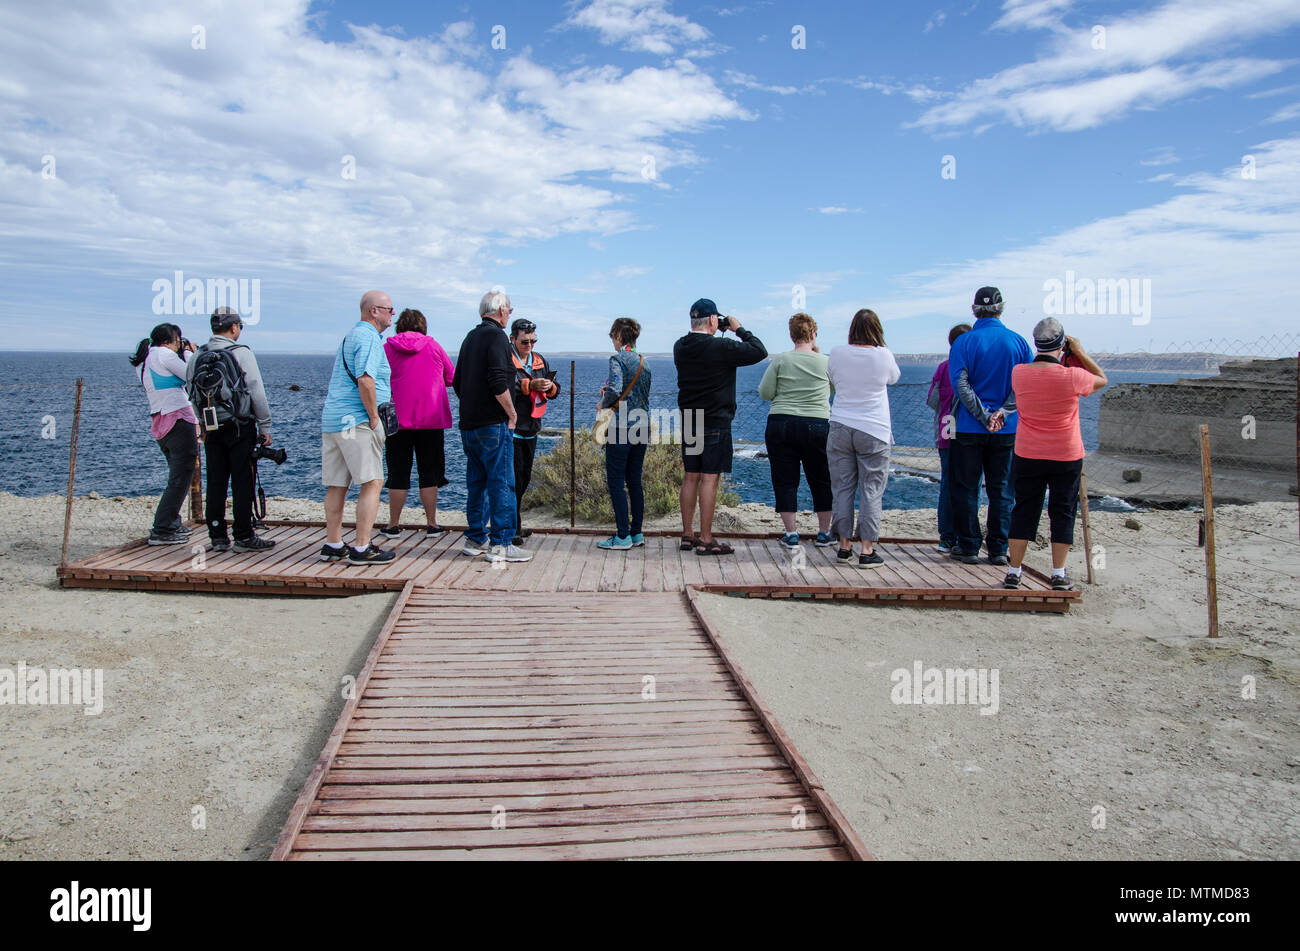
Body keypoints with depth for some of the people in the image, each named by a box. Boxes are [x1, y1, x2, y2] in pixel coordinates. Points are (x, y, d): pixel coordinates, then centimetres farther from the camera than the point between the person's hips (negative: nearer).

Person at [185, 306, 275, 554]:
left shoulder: (197, 357, 8)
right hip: (240, 427, -5)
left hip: (212, 430, 5)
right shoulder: (241, 353, -8)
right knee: (242, 483, -1)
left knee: (215, 483, 8)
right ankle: (244, 537, 2)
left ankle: (217, 537, 12)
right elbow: (257, 393, -9)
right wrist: (265, 427, -3)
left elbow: (193, 395, 12)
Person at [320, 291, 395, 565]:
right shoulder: (369, 337, -10)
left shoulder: (350, 336, 22)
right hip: (356, 421, -10)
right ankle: (361, 548, -7)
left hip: (331, 419, 10)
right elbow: (365, 380, -23)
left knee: (336, 485, 11)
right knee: (372, 483, -6)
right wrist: (374, 417, -14)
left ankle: (333, 546, 17)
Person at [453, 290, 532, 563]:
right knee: (502, 482, -6)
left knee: (477, 481, 14)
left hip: (469, 424, 9)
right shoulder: (496, 336, -10)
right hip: (493, 423, -9)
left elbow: (458, 382, 21)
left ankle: (476, 538, 19)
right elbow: (499, 383, -21)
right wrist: (512, 413, -10)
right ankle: (501, 544, -5)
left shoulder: (470, 337, 17)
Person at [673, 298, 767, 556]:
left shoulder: (680, 347, 5)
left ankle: (687, 535, 17)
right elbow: (759, 351, -9)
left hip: (688, 421, 7)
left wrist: (717, 335, 17)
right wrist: (739, 329, 3)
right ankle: (706, 540, -2)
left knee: (690, 477, 11)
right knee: (710, 478, -4)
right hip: (716, 423, -7)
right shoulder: (720, 348, -15)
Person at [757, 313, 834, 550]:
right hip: (817, 427, 0)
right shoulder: (826, 362, -2)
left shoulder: (780, 361, -4)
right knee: (822, 481, 13)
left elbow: (765, 393, -1)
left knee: (785, 481, 7)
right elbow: (833, 388, 17)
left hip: (781, 425, 0)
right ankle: (824, 533, 21)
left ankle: (791, 534, 7)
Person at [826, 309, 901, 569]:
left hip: (840, 428, 2)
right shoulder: (883, 355, -5)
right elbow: (894, 377, 16)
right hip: (873, 431, -2)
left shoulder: (837, 354, -1)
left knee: (842, 488, 8)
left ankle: (844, 546, 13)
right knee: (872, 491, 2)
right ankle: (867, 550, 1)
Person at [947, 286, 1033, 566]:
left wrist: (984, 416, -11)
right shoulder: (1018, 342, 3)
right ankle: (998, 549, 12)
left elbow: (960, 385, -14)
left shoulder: (964, 342, -6)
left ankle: (968, 547, 9)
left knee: (966, 488, 6)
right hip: (1007, 430, 3)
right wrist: (1003, 412, -10)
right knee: (1001, 489, 10)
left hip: (969, 429, -2)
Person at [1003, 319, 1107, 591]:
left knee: (1024, 511, 10)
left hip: (1027, 456, 2)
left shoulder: (1019, 373, -7)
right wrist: (1079, 353, 7)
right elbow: (1101, 380, 6)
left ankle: (1014, 571, 12)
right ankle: (1059, 574, 9)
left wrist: (1059, 357, 15)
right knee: (1062, 513, 8)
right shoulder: (1072, 377, -15)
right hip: (1067, 456, -2)